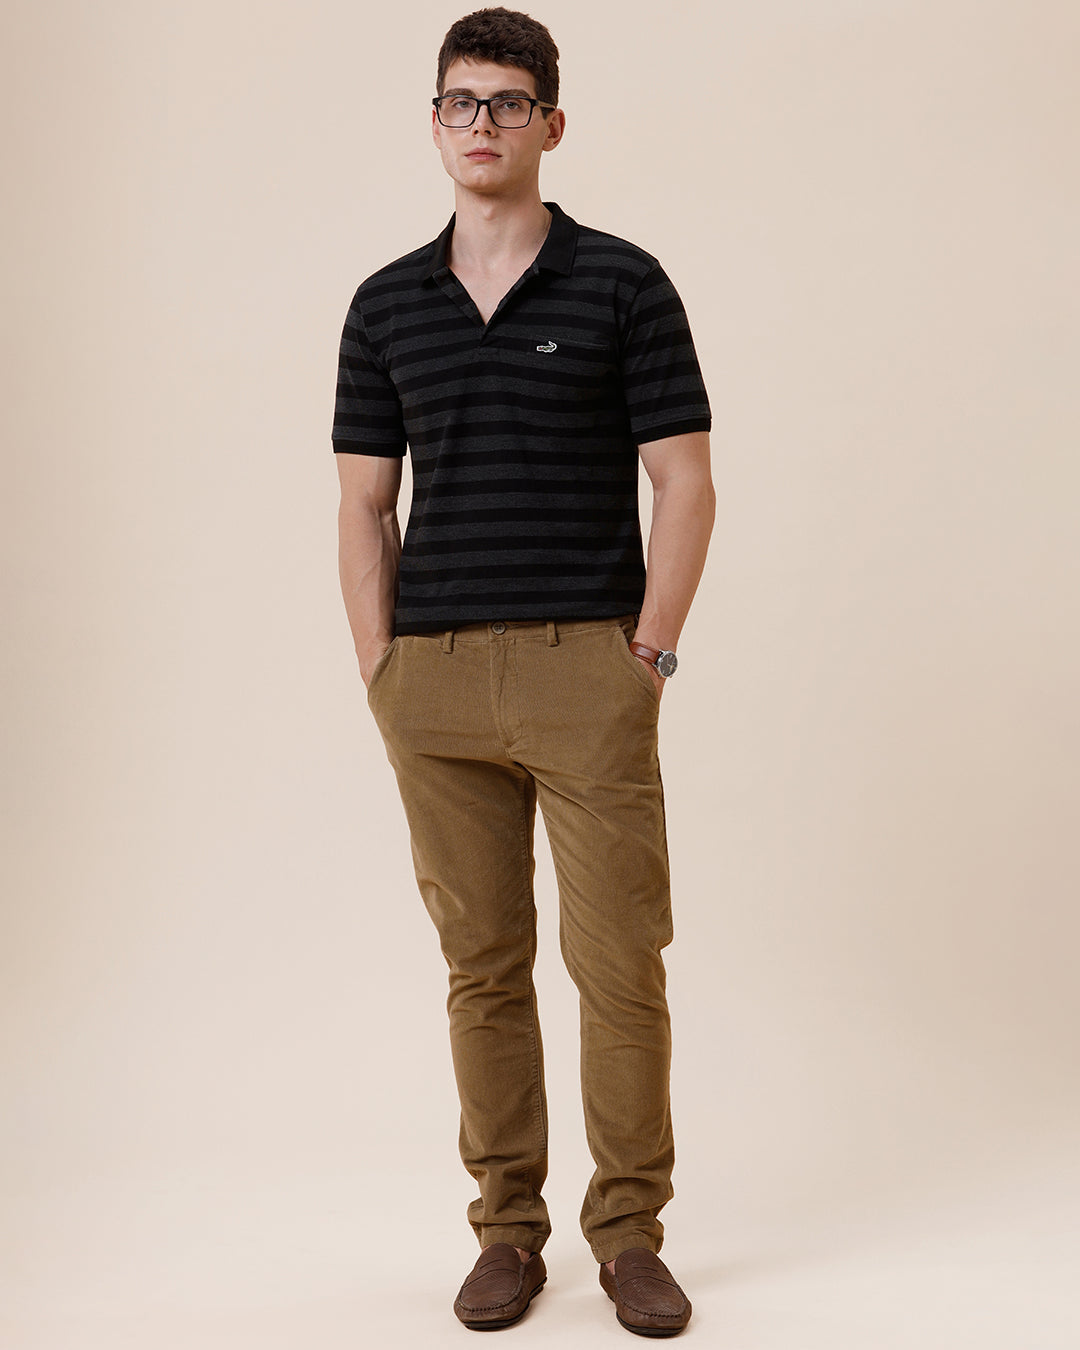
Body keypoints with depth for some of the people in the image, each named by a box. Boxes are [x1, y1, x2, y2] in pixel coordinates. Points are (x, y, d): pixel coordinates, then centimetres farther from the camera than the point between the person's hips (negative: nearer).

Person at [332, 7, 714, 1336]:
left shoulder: (622, 284, 2)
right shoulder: (387, 304, 11)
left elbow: (684, 484, -1)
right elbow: (365, 504, 12)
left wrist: (650, 653, -8)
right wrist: (382, 674, 3)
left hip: (587, 673, -3)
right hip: (437, 681, 3)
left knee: (620, 961, -1)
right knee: (482, 967, 8)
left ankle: (630, 1231, 13)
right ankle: (507, 1229, 20)